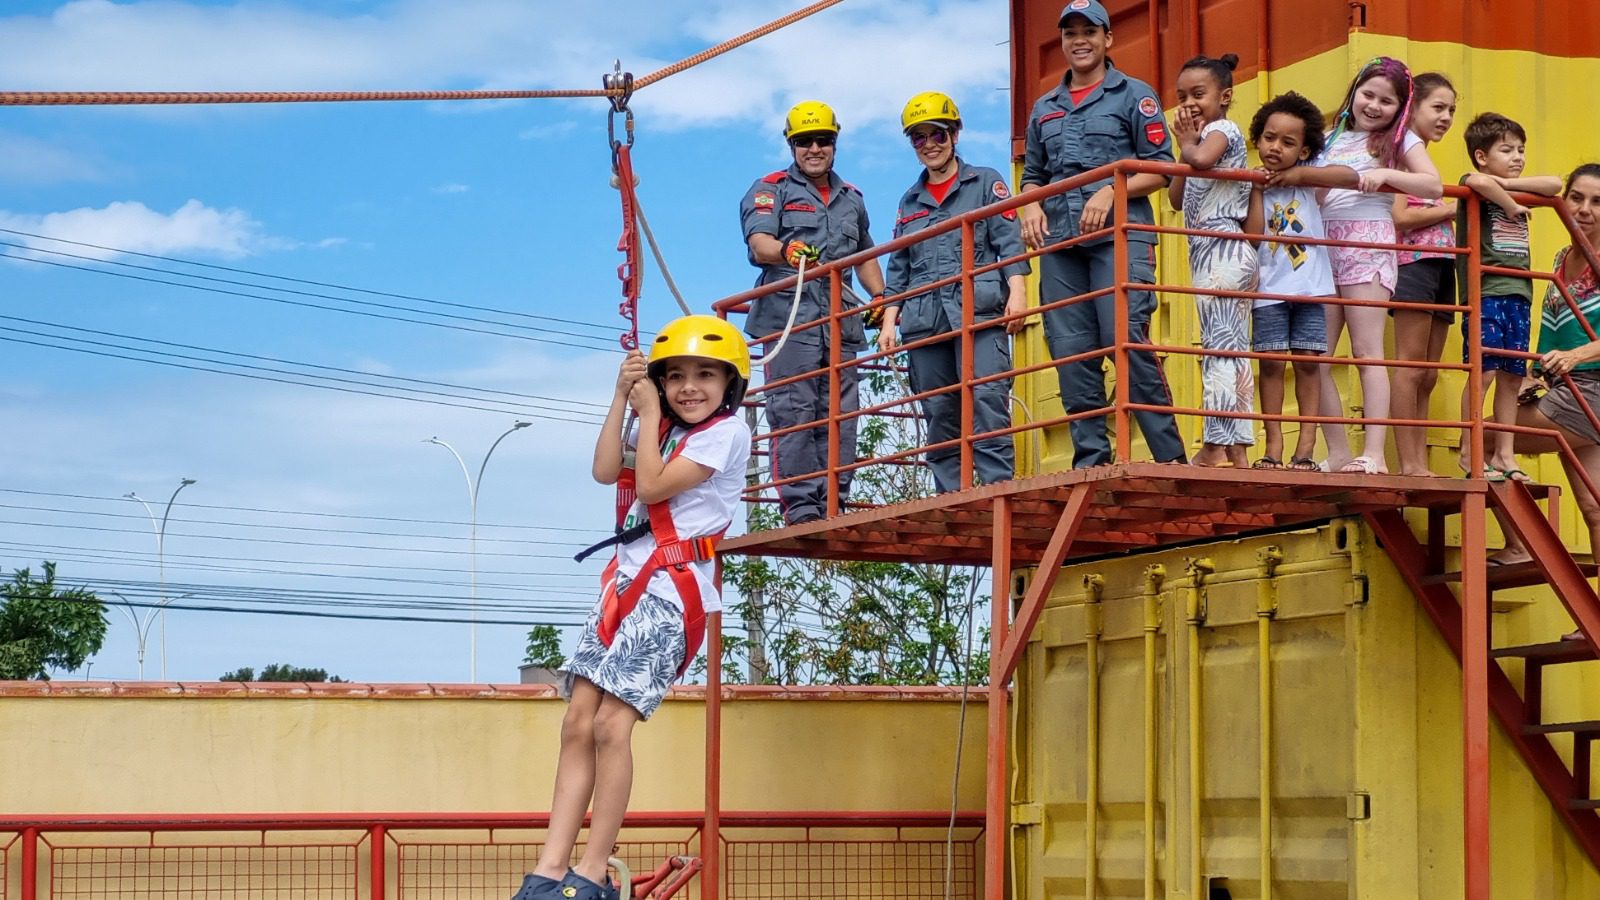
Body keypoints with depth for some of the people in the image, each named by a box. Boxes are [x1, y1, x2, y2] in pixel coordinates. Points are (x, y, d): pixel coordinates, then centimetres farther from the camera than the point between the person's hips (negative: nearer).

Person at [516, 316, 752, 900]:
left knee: (611, 723, -15)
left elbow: (651, 486, -12)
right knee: (578, 720, -4)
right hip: (625, 581, 8)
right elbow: (605, 471, 6)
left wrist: (649, 414, -3)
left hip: (673, 589, -8)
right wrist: (622, 397, 5)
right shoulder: (663, 433, 21)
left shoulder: (726, 433, -3)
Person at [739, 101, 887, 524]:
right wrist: (788, 252, -30)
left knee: (841, 417, 0)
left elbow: (864, 256, 35)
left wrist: (879, 296, 19)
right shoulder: (771, 189, 8)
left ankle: (834, 506, 2)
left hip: (840, 322, 5)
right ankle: (801, 507, -11)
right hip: (789, 319, -5)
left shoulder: (851, 199, 25)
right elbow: (759, 245, -9)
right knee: (793, 413, -10)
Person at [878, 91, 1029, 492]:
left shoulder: (985, 183, 11)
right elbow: (898, 269, 22)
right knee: (939, 414, 1)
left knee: (987, 401, -16)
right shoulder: (910, 202, 23)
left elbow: (1009, 242, 1)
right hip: (925, 321, 4)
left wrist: (1016, 292, -13)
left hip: (978, 312, -4)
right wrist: (889, 322, 13)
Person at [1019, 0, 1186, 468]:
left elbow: (1161, 167, 1)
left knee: (1127, 341, -15)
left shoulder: (1133, 95, 7)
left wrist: (1111, 191, -14)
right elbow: (1033, 175, 26)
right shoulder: (1045, 108, 21)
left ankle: (1171, 459, -11)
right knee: (1071, 353, 0)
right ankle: (1090, 460, 4)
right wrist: (1031, 207, 4)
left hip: (1118, 236, -5)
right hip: (1060, 243, 5)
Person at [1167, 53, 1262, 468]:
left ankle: (1216, 444, -16)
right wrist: (1185, 148, 7)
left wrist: (1187, 144, -9)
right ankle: (1239, 447, 9)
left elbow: (1202, 157, -30)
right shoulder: (1205, 137, 22)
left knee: (1220, 345, -13)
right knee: (1232, 348, 8)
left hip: (1221, 247, -10)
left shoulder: (1223, 129, -6)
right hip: (1208, 251, 10)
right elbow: (1177, 199, 16)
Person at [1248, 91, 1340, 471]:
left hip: (1310, 285, 1)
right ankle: (1273, 444, 2)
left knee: (1308, 362, 1)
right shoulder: (1254, 186, 1)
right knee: (1271, 364, -1)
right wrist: (1256, 191, -15)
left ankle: (1307, 443, 4)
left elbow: (1350, 175, -13)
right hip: (1269, 288, 0)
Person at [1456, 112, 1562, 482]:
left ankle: (1504, 454, 12)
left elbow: (1555, 184, 6)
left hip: (1518, 295, 7)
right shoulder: (1476, 189, -3)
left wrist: (1509, 183, -2)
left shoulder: (1515, 194, 19)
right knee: (1483, 370, -10)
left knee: (1512, 376, 8)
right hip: (1485, 294, -7)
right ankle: (1469, 452, -4)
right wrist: (1510, 205, -14)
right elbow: (1477, 181, -27)